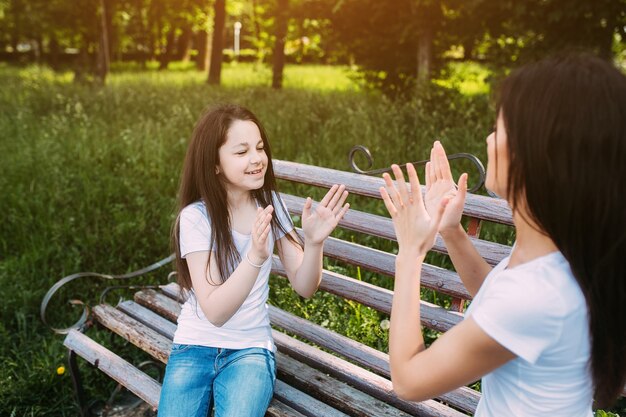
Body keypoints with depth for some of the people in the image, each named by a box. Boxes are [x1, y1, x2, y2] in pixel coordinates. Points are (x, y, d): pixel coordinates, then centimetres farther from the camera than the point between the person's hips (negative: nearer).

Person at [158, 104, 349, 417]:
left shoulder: (270, 204, -3)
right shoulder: (196, 217, -14)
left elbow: (304, 287, -5)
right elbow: (214, 312, -21)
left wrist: (314, 242, -25)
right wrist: (255, 257, -36)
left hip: (250, 348, 1)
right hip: (195, 345, -1)